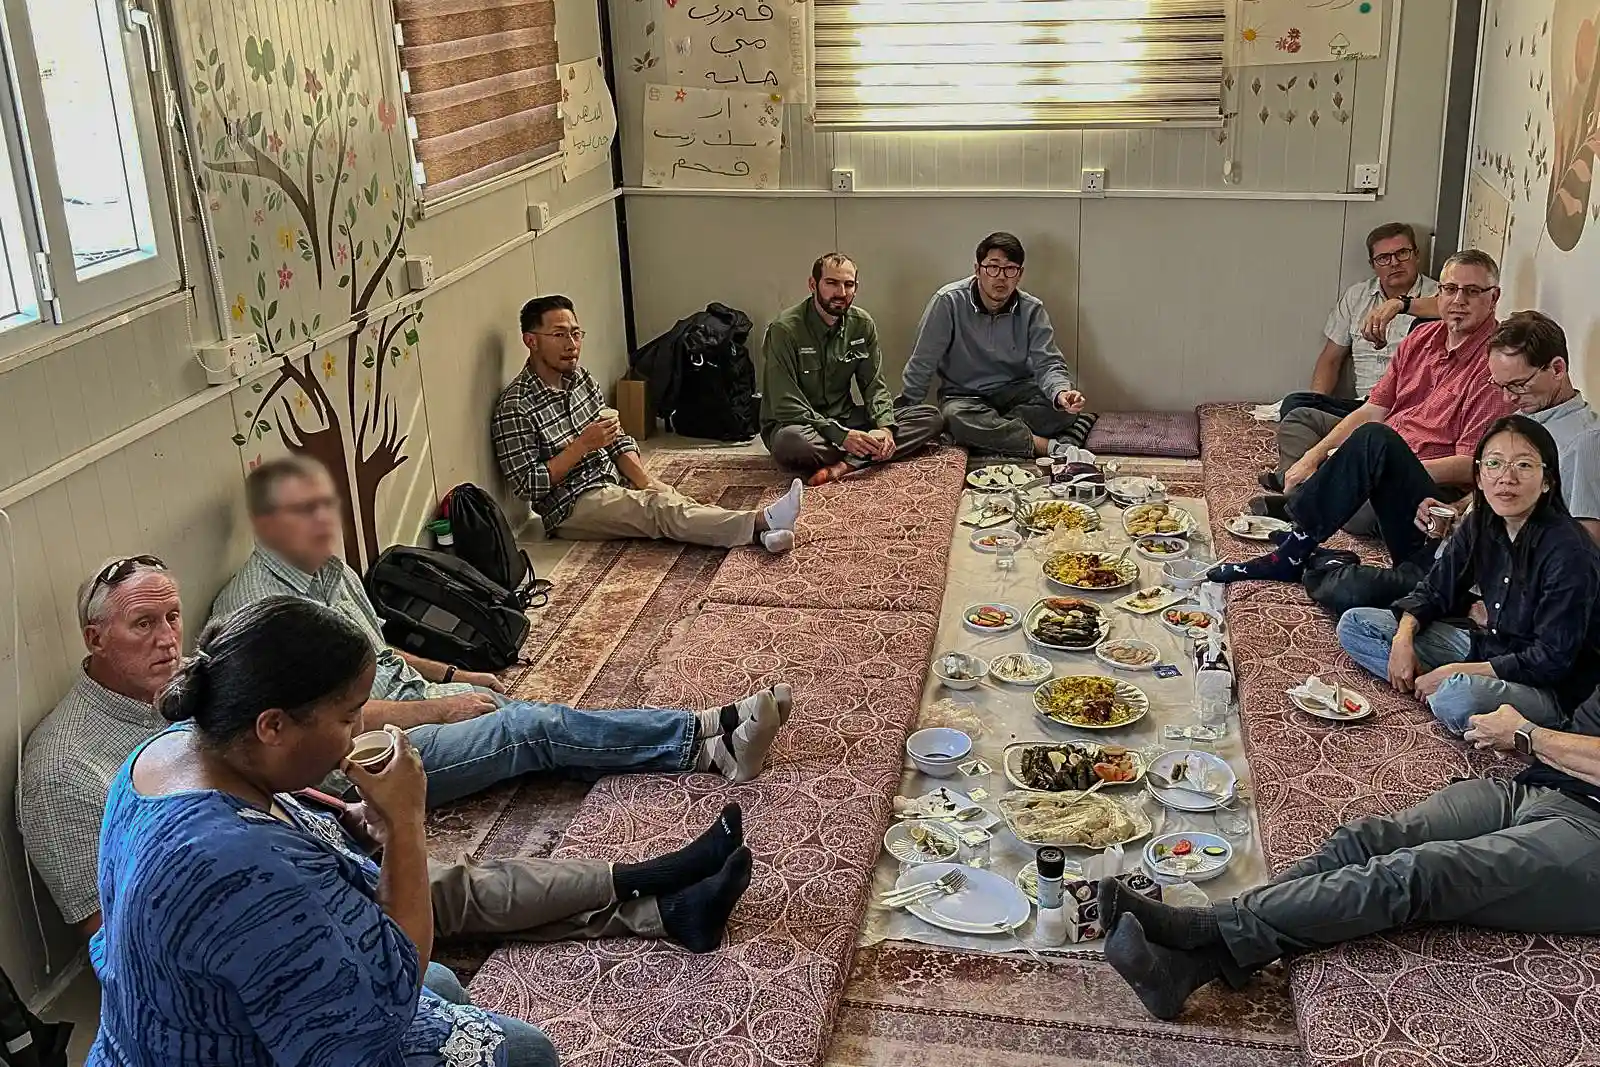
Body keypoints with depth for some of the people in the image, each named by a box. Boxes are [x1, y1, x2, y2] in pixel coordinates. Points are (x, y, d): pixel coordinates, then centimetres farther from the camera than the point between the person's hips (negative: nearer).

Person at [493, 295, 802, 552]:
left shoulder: (581, 379, 11)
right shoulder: (515, 407, -14)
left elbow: (618, 440, 14)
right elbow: (527, 485, -17)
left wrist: (644, 478, -5)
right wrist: (583, 444, -21)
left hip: (614, 483, 7)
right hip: (571, 507, -7)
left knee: (668, 497, -22)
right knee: (658, 507, -29)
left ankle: (759, 533, -44)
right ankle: (759, 524, -46)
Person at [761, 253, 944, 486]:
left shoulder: (862, 324, 2)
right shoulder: (786, 329, -17)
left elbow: (874, 385, 3)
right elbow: (786, 406, -21)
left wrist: (886, 427, -19)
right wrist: (841, 436, -30)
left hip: (844, 419, 6)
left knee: (932, 418, -11)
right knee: (790, 442, -43)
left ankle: (846, 463, -28)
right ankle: (864, 457, -19)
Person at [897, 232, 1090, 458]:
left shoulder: (1032, 310, -5)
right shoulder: (949, 302, -14)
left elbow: (1047, 364, -9)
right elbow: (922, 364, -9)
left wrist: (1061, 393, -32)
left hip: (1015, 391, 2)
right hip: (963, 395, -2)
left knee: (1064, 408, -26)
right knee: (955, 417, -39)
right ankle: (1052, 446, -31)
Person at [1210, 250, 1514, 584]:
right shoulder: (1422, 338, 13)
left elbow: (1470, 467, -15)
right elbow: (1373, 411, 11)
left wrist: (1396, 469, -20)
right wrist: (1313, 458, -1)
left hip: (1438, 491, -8)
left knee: (1374, 438, -35)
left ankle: (1292, 554, -28)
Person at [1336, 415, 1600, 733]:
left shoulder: (1568, 552, -23)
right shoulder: (1481, 525, -2)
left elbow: (1551, 659, -22)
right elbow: (1434, 591, 8)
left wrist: (1455, 671, -22)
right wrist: (1403, 638, -12)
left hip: (1552, 687, -8)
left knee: (1457, 698, -42)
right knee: (1354, 624, 1)